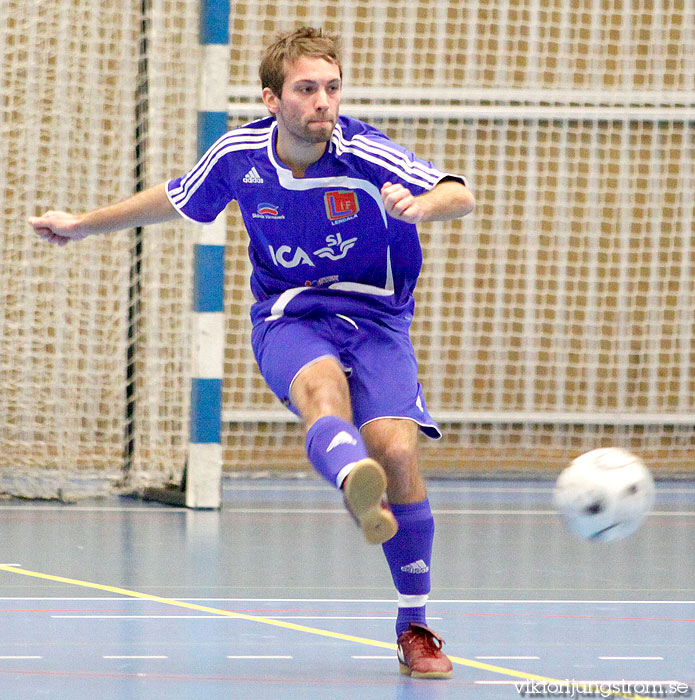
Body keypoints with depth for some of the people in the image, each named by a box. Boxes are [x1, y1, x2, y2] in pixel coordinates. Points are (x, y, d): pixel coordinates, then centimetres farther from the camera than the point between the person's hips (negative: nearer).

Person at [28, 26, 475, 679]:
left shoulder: (366, 153, -16)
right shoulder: (240, 154, -5)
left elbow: (461, 195, -28)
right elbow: (174, 200, 17)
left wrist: (420, 205, -52)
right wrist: (83, 225, 28)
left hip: (374, 314, 0)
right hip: (287, 315, 0)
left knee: (396, 449, -23)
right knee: (322, 388, -36)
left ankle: (414, 629, -4)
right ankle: (360, 495, -74)